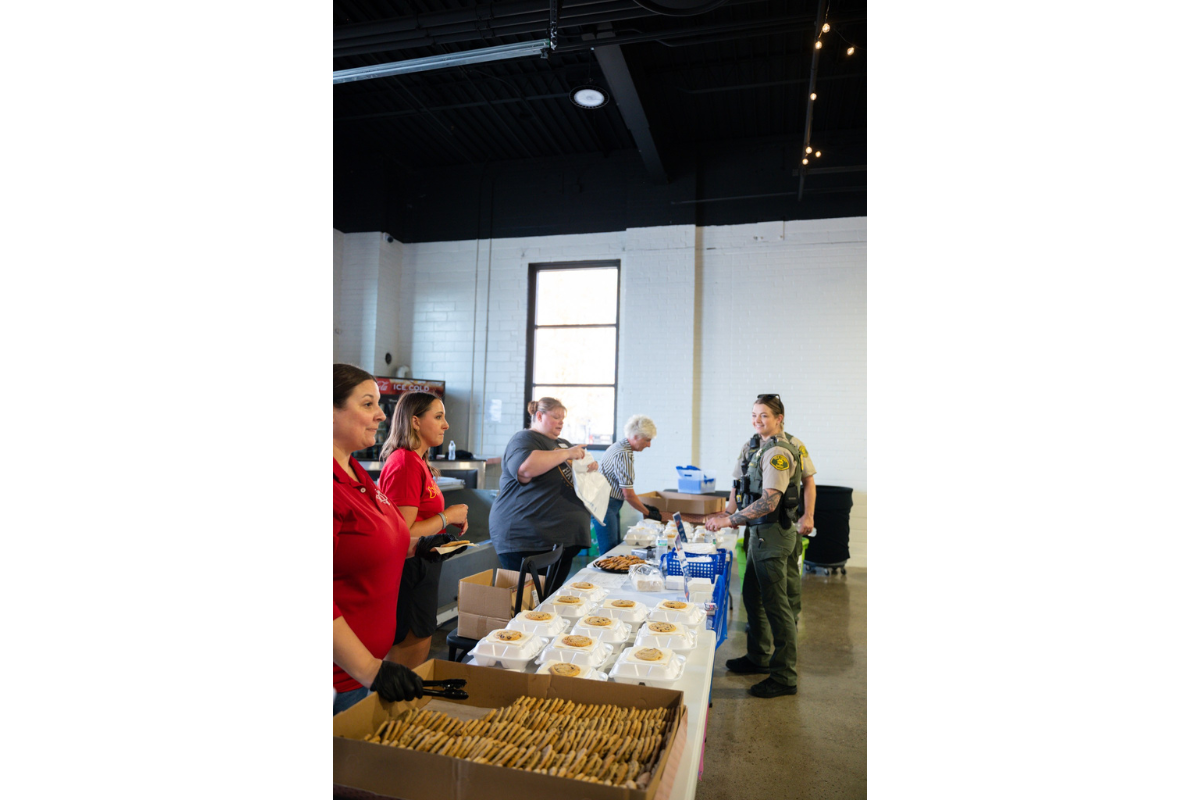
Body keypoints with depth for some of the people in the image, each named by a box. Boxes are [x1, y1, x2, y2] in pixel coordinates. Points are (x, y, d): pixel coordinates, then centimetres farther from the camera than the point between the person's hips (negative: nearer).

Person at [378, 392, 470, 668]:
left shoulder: (418, 461, 9)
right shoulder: (405, 463, -21)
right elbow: (403, 534, -24)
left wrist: (452, 520, 6)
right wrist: (448, 516, -13)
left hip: (424, 567, 10)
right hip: (410, 570, -10)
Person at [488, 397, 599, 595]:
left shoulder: (562, 444, 20)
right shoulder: (524, 438, -7)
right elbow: (525, 468, -28)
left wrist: (590, 466, 7)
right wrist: (566, 454, -21)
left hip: (563, 538, 9)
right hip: (527, 538, -8)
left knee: (550, 597, 13)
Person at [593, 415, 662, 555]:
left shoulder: (621, 446, 11)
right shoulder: (624, 454, -20)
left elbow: (625, 487, 17)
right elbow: (628, 495, -20)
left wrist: (644, 506, 14)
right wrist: (648, 513, -7)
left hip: (611, 505, 11)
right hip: (605, 505, -11)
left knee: (616, 547, 13)